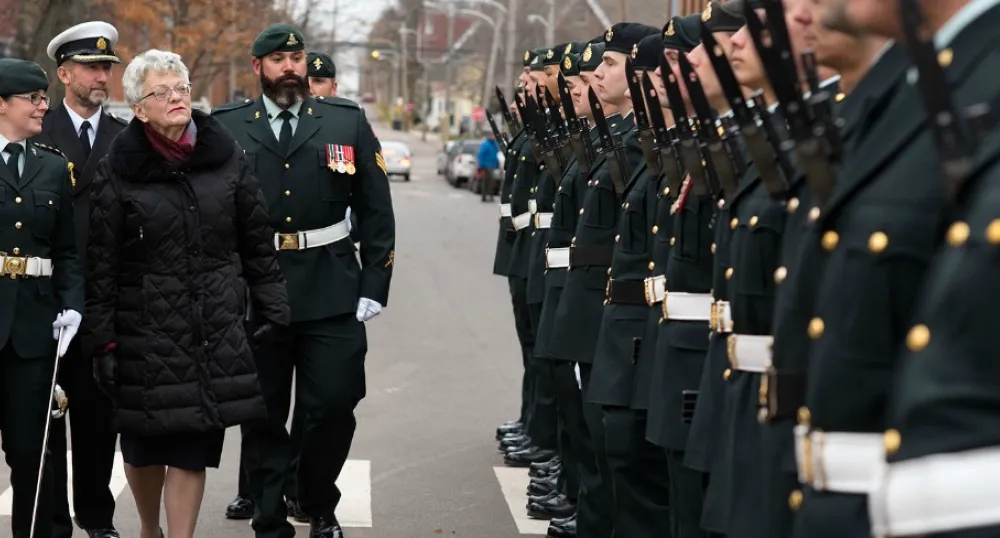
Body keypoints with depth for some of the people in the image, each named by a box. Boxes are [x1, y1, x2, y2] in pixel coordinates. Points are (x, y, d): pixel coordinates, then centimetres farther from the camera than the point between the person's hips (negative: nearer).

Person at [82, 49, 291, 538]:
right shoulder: (117, 172, -4)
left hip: (217, 330, 1)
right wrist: (102, 343, -6)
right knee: (144, 446, 8)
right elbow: (100, 266, -3)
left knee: (194, 448, 0)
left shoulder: (226, 158, 3)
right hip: (145, 329, -1)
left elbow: (258, 241, 9)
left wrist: (272, 309, 5)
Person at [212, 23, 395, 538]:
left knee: (334, 408, 1)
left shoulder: (348, 122, 5)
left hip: (332, 295, 0)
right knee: (262, 418, 7)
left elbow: (376, 211, 5)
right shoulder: (224, 128, 3)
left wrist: (374, 286, -1)